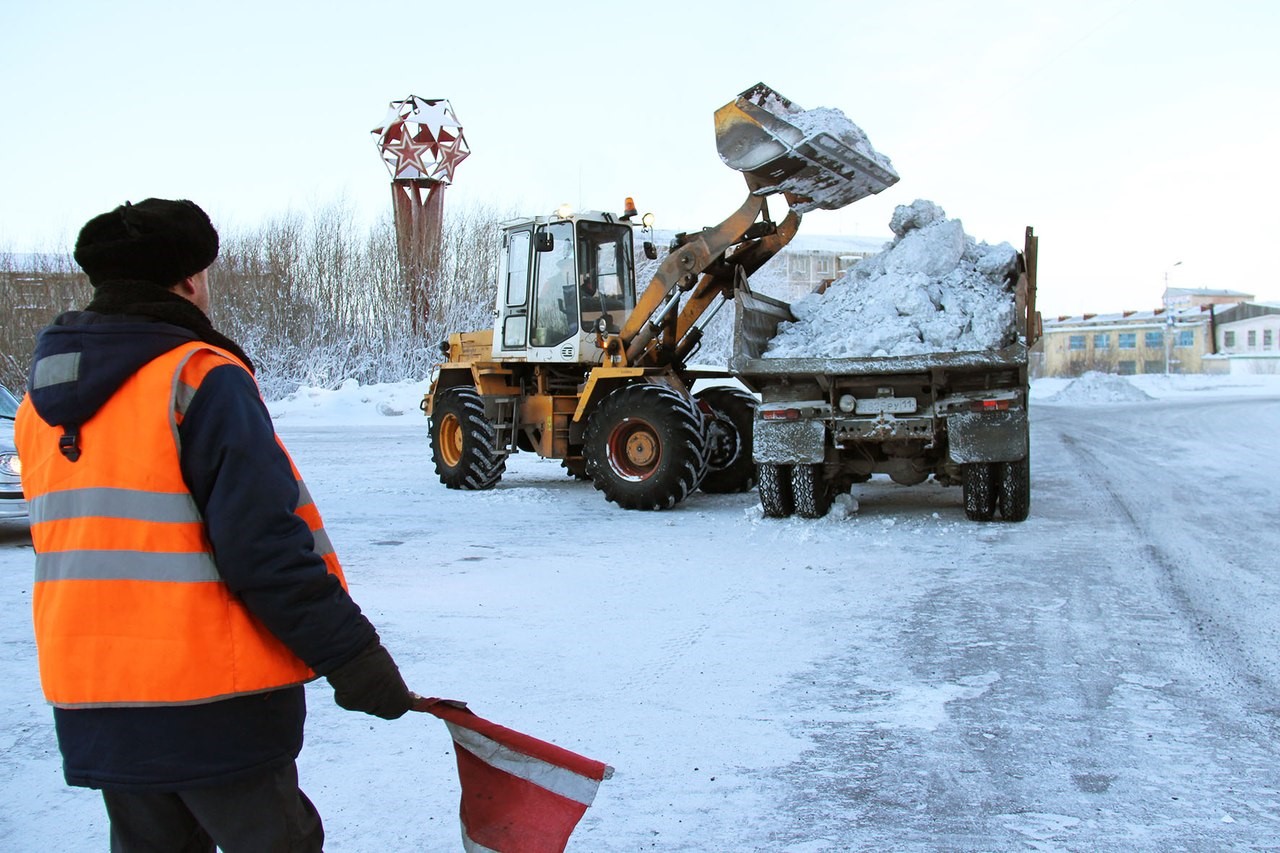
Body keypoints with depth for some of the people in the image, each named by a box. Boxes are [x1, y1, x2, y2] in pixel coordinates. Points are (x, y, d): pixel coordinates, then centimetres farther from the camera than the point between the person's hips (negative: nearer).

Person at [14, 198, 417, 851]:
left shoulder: (42, 398, 10)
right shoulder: (200, 377, -14)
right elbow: (263, 543, -21)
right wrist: (349, 653, -15)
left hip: (88, 700, 8)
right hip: (208, 699, -7)